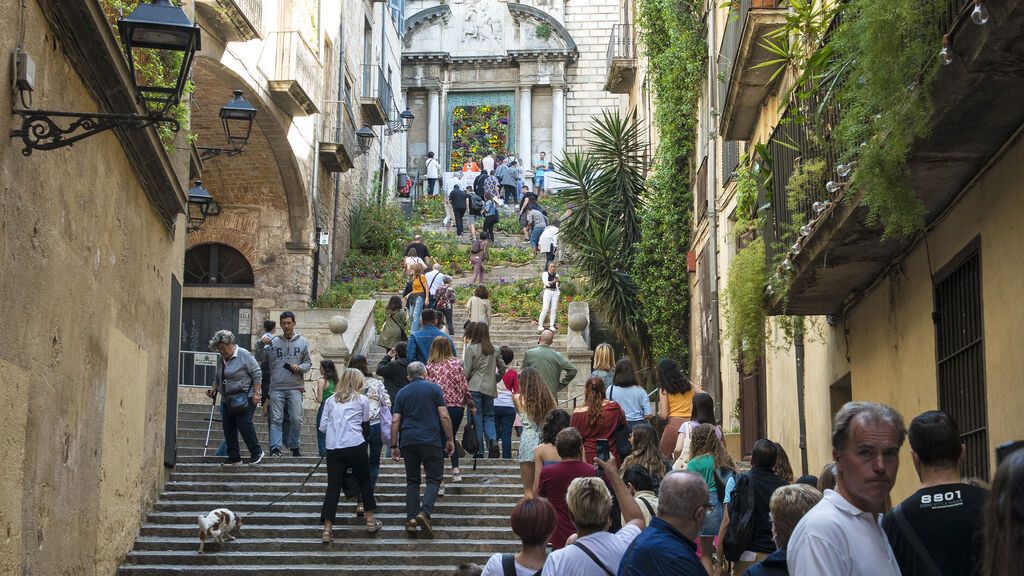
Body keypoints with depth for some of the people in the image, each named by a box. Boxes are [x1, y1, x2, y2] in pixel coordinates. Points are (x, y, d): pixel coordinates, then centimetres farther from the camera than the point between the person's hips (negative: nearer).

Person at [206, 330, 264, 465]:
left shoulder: (244, 355, -9)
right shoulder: (222, 359, 12)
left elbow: (257, 374, -10)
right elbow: (217, 377, 24)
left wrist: (256, 393, -15)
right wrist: (213, 389, 7)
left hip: (245, 397, -8)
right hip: (227, 399, 8)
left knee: (244, 423, -17)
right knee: (228, 426, 2)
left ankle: (256, 452, -7)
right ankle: (234, 456, 7)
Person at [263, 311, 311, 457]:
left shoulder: (302, 342, 10)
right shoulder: (274, 342, 8)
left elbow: (308, 362, 10)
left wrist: (300, 368, -7)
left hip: (295, 387, 0)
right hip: (277, 387, 0)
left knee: (296, 419, -2)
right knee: (276, 419, -4)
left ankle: (294, 447, 14)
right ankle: (275, 448, -6)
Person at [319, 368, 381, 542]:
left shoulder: (330, 400, 14)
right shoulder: (362, 400, 8)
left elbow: (322, 427, 11)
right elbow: (366, 427, 12)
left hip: (333, 448, 2)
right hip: (356, 446, -2)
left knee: (333, 486, 2)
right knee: (364, 481, 16)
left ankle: (327, 529, -3)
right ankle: (370, 520, 22)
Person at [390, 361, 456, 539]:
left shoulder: (402, 393, 10)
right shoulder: (434, 388, 3)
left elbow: (395, 421, 6)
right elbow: (444, 416, -3)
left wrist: (394, 446, 10)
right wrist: (450, 439, 3)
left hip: (408, 441, 3)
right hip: (431, 440, -3)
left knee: (412, 481, 12)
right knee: (434, 479, 2)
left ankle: (411, 519, 4)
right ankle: (424, 512, -19)